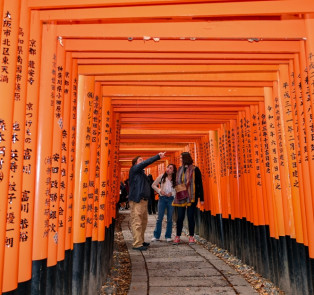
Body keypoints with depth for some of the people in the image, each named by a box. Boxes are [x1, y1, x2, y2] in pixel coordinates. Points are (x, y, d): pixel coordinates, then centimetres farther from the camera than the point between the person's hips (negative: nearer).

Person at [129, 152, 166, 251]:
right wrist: (158, 156, -14)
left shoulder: (141, 172, 23)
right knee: (137, 222, -9)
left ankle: (141, 241, 23)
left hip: (143, 200, 9)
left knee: (143, 222, 13)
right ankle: (137, 244, -7)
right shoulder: (134, 169, -2)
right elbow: (146, 163, -14)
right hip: (136, 200, -9)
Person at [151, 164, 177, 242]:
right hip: (162, 198, 0)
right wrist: (160, 191, -7)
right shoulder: (161, 176, 1)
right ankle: (156, 236, 12)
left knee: (169, 218, 6)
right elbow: (153, 185, 6)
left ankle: (168, 236, 17)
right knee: (159, 218, 2)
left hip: (171, 198, 0)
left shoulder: (175, 179, 1)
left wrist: (172, 193, -12)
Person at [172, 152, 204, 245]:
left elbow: (200, 184, -3)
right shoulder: (180, 169, 12)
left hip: (192, 197, -4)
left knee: (191, 217, 2)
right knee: (180, 217, 4)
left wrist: (201, 198, -6)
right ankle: (177, 237, 12)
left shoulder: (195, 169, -4)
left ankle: (191, 237, 15)